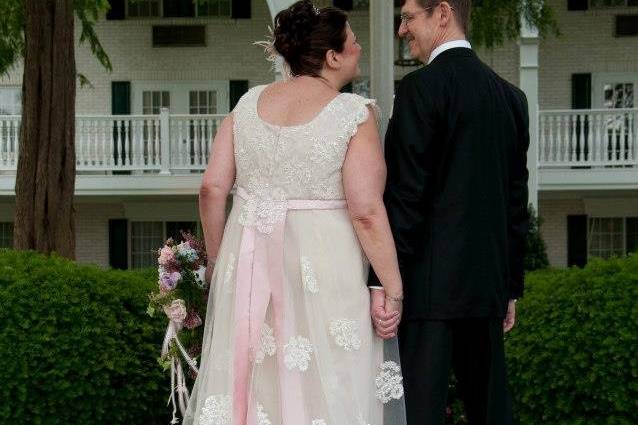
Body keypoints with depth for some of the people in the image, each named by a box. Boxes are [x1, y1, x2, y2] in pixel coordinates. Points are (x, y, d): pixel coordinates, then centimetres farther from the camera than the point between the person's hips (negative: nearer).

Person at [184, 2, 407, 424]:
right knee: (321, 389, 3)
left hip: (250, 266, 5)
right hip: (322, 270, -5)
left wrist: (218, 260, 15)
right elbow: (366, 211, -15)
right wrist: (394, 289, -9)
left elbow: (212, 189, 3)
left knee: (249, 378, 12)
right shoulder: (354, 114, -9)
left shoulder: (249, 103, 5)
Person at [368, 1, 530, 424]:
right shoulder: (511, 96, 13)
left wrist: (382, 281, -12)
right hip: (489, 281, 8)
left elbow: (405, 193, -14)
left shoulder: (422, 87, -9)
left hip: (431, 282, -7)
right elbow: (517, 201, 15)